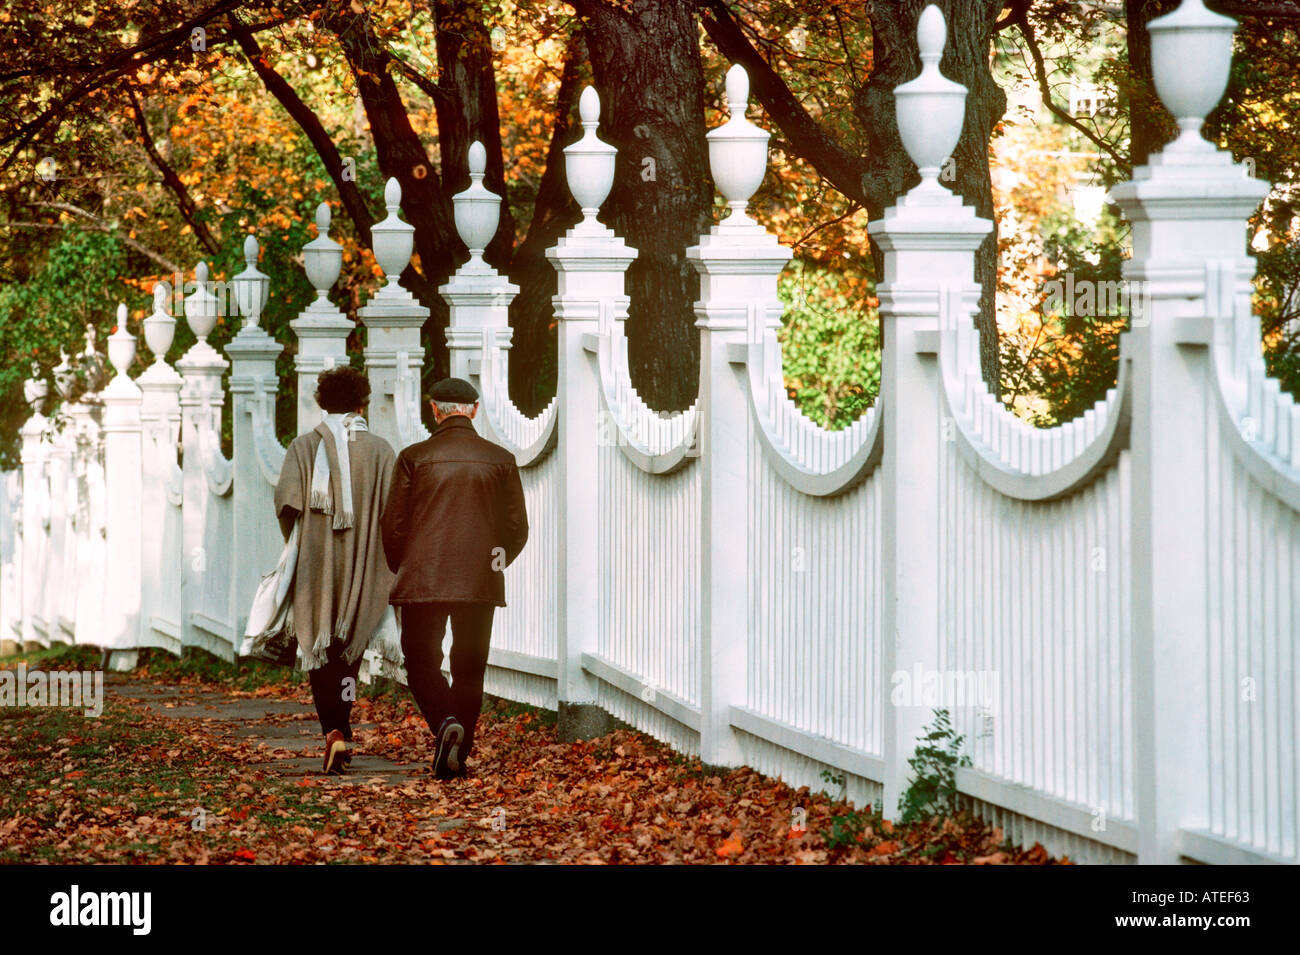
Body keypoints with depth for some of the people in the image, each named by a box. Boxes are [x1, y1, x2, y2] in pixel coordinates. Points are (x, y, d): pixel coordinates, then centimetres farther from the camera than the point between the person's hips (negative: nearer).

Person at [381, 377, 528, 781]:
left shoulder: (413, 458, -2)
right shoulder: (501, 460, 3)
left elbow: (393, 526, -1)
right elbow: (517, 528, 6)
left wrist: (403, 569, 16)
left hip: (423, 580, -2)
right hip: (481, 582, 2)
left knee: (421, 662, 5)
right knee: (469, 669, 10)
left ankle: (446, 722, -22)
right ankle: (457, 758, 8)